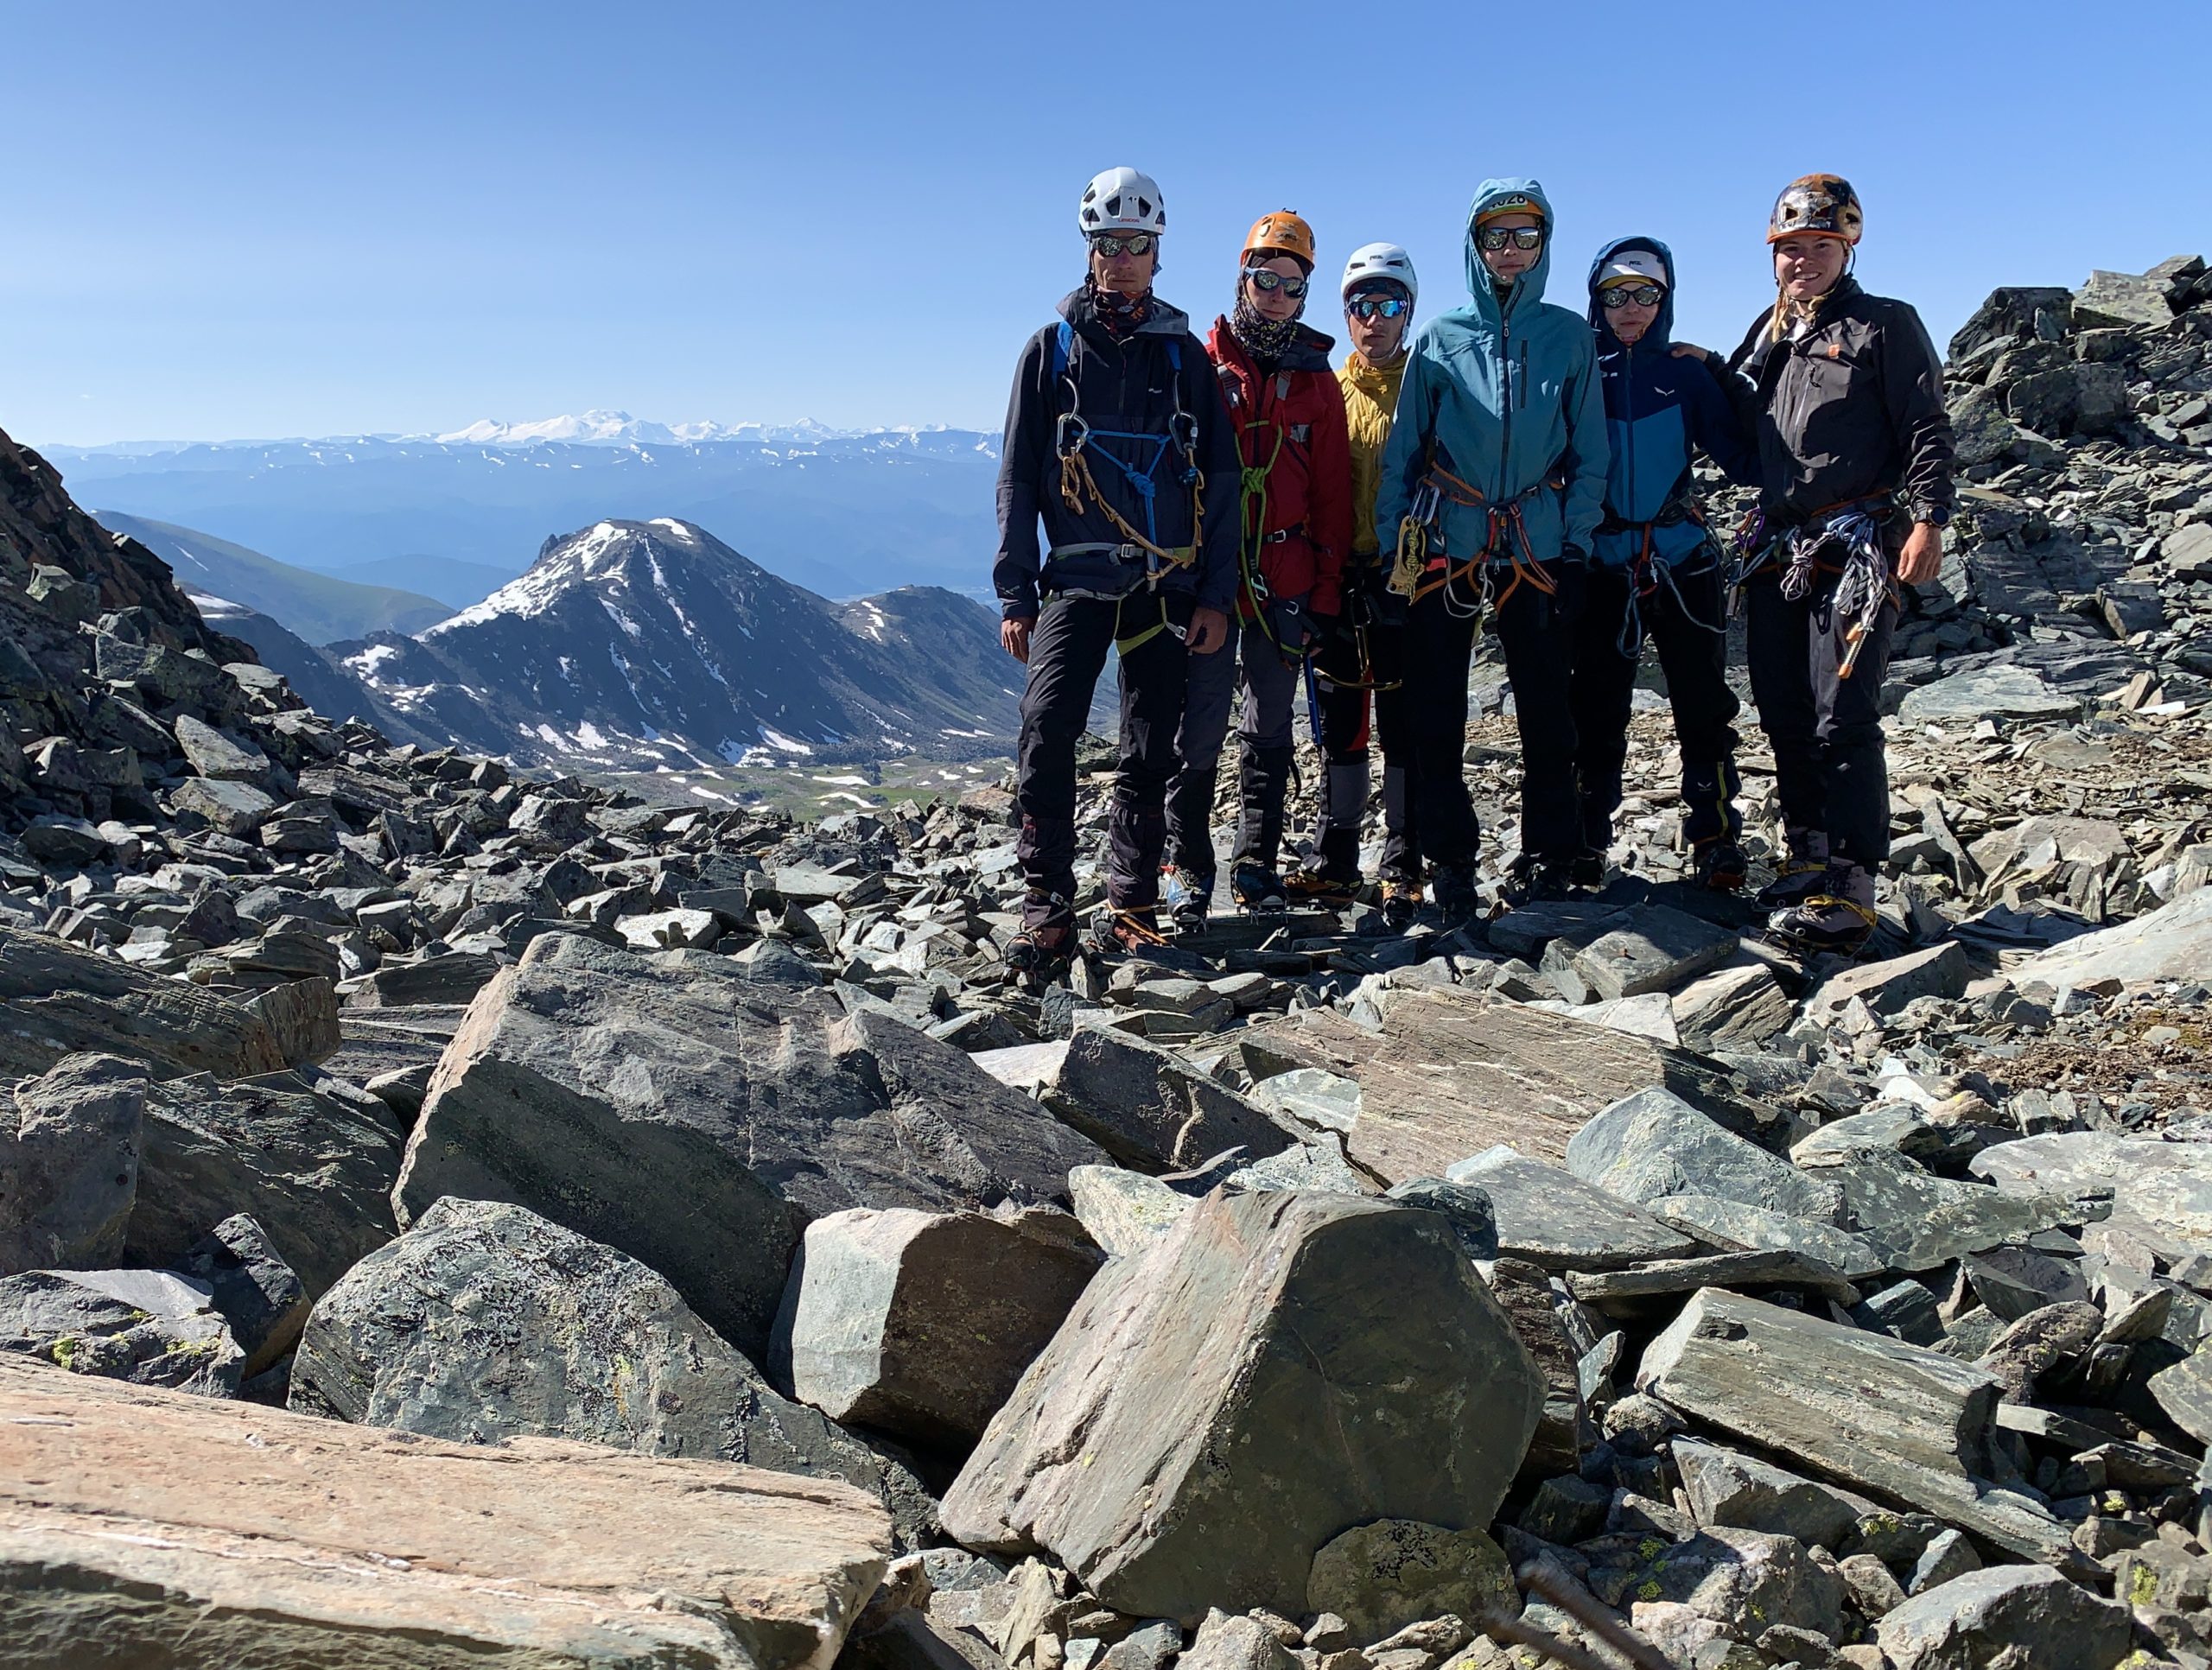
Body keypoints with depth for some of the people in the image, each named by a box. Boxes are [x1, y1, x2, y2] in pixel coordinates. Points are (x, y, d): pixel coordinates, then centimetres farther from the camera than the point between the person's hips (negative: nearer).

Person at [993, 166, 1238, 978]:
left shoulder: (1185, 355, 11)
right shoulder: (1052, 349, 8)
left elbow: (1220, 481, 9)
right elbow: (1017, 477, 6)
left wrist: (1216, 595, 1)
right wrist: (1014, 593, -1)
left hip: (1168, 584, 2)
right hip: (1077, 578, -2)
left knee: (1151, 753, 5)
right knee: (1047, 734, -17)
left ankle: (1133, 904, 15)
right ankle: (1047, 906, -10)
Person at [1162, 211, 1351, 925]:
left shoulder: (1315, 379, 10)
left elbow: (1332, 492, 9)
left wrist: (1325, 590, 3)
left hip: (1286, 582, 3)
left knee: (1270, 725, 9)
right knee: (1200, 722, -5)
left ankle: (1256, 862, 18)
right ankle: (1188, 867, 6)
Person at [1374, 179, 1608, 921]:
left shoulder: (1570, 338, 8)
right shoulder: (1440, 339, 6)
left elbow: (1589, 452, 8)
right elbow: (1402, 451, 7)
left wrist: (1577, 546, -1)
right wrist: (1391, 548, 0)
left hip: (1537, 546, 0)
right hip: (1445, 546, 0)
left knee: (1545, 709, 2)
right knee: (1435, 715, 0)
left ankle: (1548, 857, 14)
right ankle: (1449, 861, 11)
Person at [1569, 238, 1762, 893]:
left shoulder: (1688, 375, 5)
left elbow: (1741, 457, -1)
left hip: (1683, 563, 0)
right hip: (1602, 568, 0)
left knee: (1703, 708, 2)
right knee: (1596, 714, 4)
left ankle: (1716, 840, 10)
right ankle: (1586, 844, 13)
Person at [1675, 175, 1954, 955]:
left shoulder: (1886, 325, 2)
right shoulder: (1768, 333, 20)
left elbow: (1927, 428, -5)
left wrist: (1928, 520, -14)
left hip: (1857, 549, -7)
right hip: (1776, 550, 7)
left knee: (1843, 719, -12)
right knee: (1784, 714, 9)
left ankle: (1849, 890, -10)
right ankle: (1806, 858, 21)